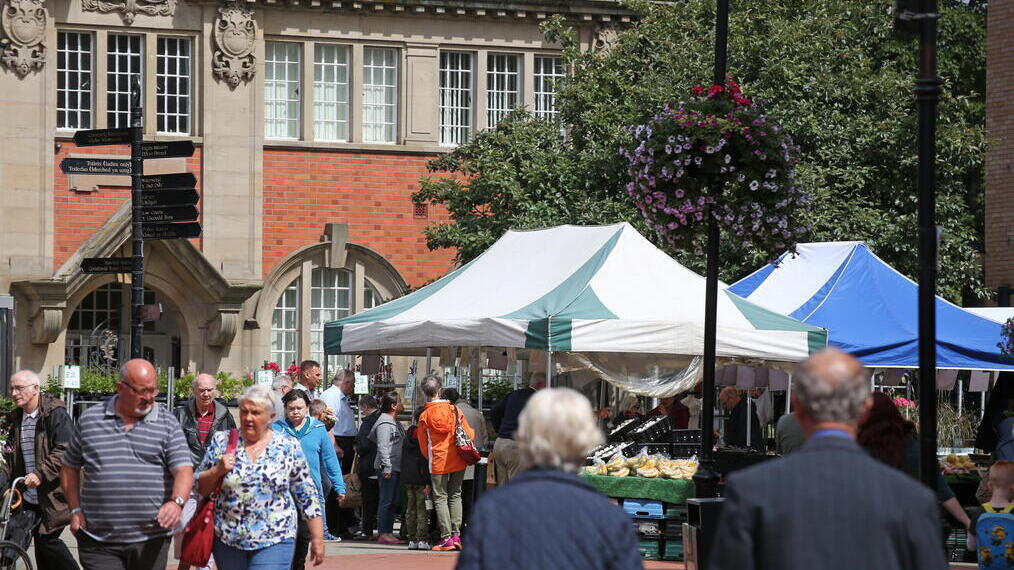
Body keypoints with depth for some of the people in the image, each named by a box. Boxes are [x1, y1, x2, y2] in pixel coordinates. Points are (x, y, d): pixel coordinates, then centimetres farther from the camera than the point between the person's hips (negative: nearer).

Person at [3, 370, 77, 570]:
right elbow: (11, 456, 20)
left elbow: (65, 451, -19)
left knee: (47, 539, -8)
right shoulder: (15, 419, 13)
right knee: (39, 541, 7)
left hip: (54, 492, -7)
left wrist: (41, 473, -26)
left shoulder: (56, 414, -11)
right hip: (29, 495, 7)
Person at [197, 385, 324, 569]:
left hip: (274, 541, -3)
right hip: (228, 540, 3)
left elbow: (307, 498, 4)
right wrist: (218, 470, -10)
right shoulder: (222, 442, 5)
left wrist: (317, 539, 2)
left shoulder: (289, 448, 0)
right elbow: (199, 488, 9)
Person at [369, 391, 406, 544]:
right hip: (387, 467, -10)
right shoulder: (384, 423, -12)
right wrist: (386, 467, -22)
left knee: (393, 502, 11)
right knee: (387, 501, -9)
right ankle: (383, 534, -9)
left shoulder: (394, 422, 19)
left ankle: (388, 532, 14)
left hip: (396, 467, 10)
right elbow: (382, 447, -18)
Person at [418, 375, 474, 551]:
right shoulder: (454, 410, 0)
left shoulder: (424, 416, 0)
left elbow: (423, 446, 4)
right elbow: (469, 434, 3)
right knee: (455, 496, 10)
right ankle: (456, 535, 2)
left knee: (440, 497, 2)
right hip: (458, 461, 2)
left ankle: (446, 537, -6)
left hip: (438, 462, -2)